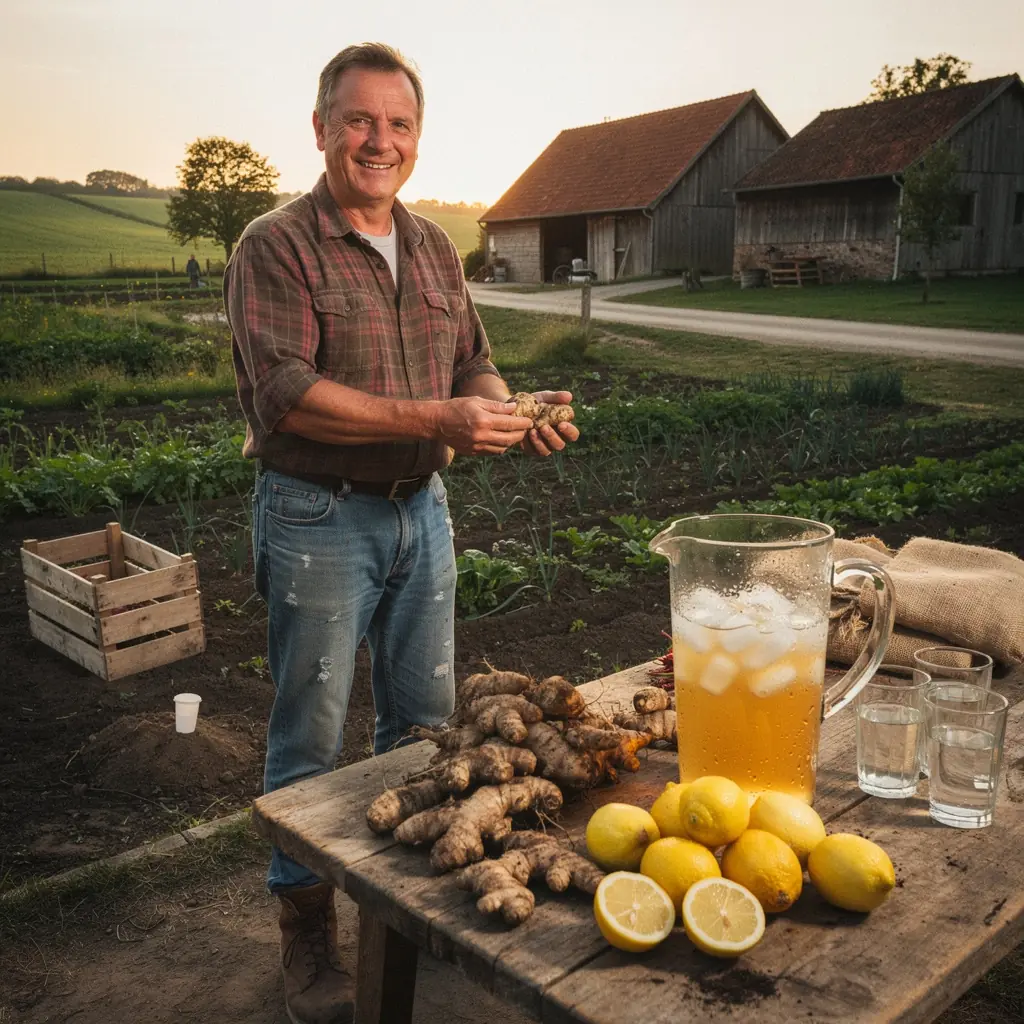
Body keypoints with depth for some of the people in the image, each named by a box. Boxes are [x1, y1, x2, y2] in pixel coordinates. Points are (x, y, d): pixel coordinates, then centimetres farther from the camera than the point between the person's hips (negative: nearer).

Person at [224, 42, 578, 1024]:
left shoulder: (435, 248, 11)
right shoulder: (276, 245, -9)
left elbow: (472, 365, 12)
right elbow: (286, 390, -20)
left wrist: (517, 415, -10)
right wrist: (436, 418, -26)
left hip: (420, 509, 6)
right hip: (317, 518, -6)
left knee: (424, 717, 16)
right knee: (311, 734, 5)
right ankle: (305, 927, 25)